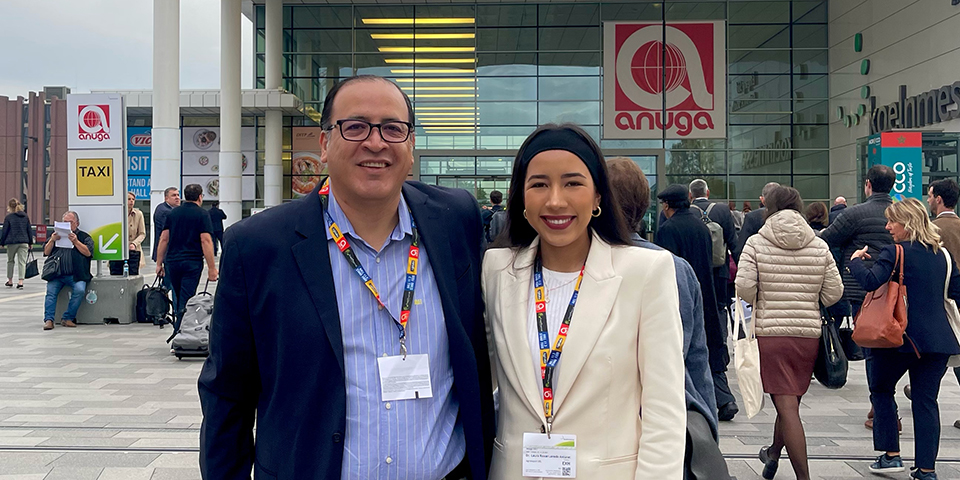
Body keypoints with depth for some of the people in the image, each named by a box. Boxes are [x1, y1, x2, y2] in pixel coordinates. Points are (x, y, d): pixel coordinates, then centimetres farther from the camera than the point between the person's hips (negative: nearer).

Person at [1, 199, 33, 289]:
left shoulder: (8, 217, -4)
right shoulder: (25, 216, 7)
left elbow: (4, 231, -2)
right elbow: (29, 230, 10)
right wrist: (30, 242, 16)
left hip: (12, 242, -2)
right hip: (24, 242, 2)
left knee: (10, 261, 15)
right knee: (22, 262, -1)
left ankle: (10, 281, 22)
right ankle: (20, 282, -10)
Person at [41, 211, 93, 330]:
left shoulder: (84, 236, 14)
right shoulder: (56, 234, 23)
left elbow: (88, 252, -1)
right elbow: (46, 252, 15)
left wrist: (75, 241, -13)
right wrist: (52, 240, -2)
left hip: (75, 275, -2)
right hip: (56, 274, 2)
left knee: (80, 290, -29)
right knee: (51, 291, -24)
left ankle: (68, 318, -18)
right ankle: (48, 319, -23)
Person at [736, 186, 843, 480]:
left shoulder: (756, 244, -5)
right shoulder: (820, 247, 3)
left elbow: (744, 287, -11)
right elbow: (834, 293, 3)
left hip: (770, 333, -4)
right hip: (809, 334, 4)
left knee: (787, 407, -2)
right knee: (792, 401, 20)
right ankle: (773, 453, 41)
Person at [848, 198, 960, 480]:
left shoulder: (896, 252, -10)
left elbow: (870, 281, -22)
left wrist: (856, 260, -6)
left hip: (902, 336, -5)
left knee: (881, 388, 14)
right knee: (926, 401, 7)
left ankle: (891, 455, 13)